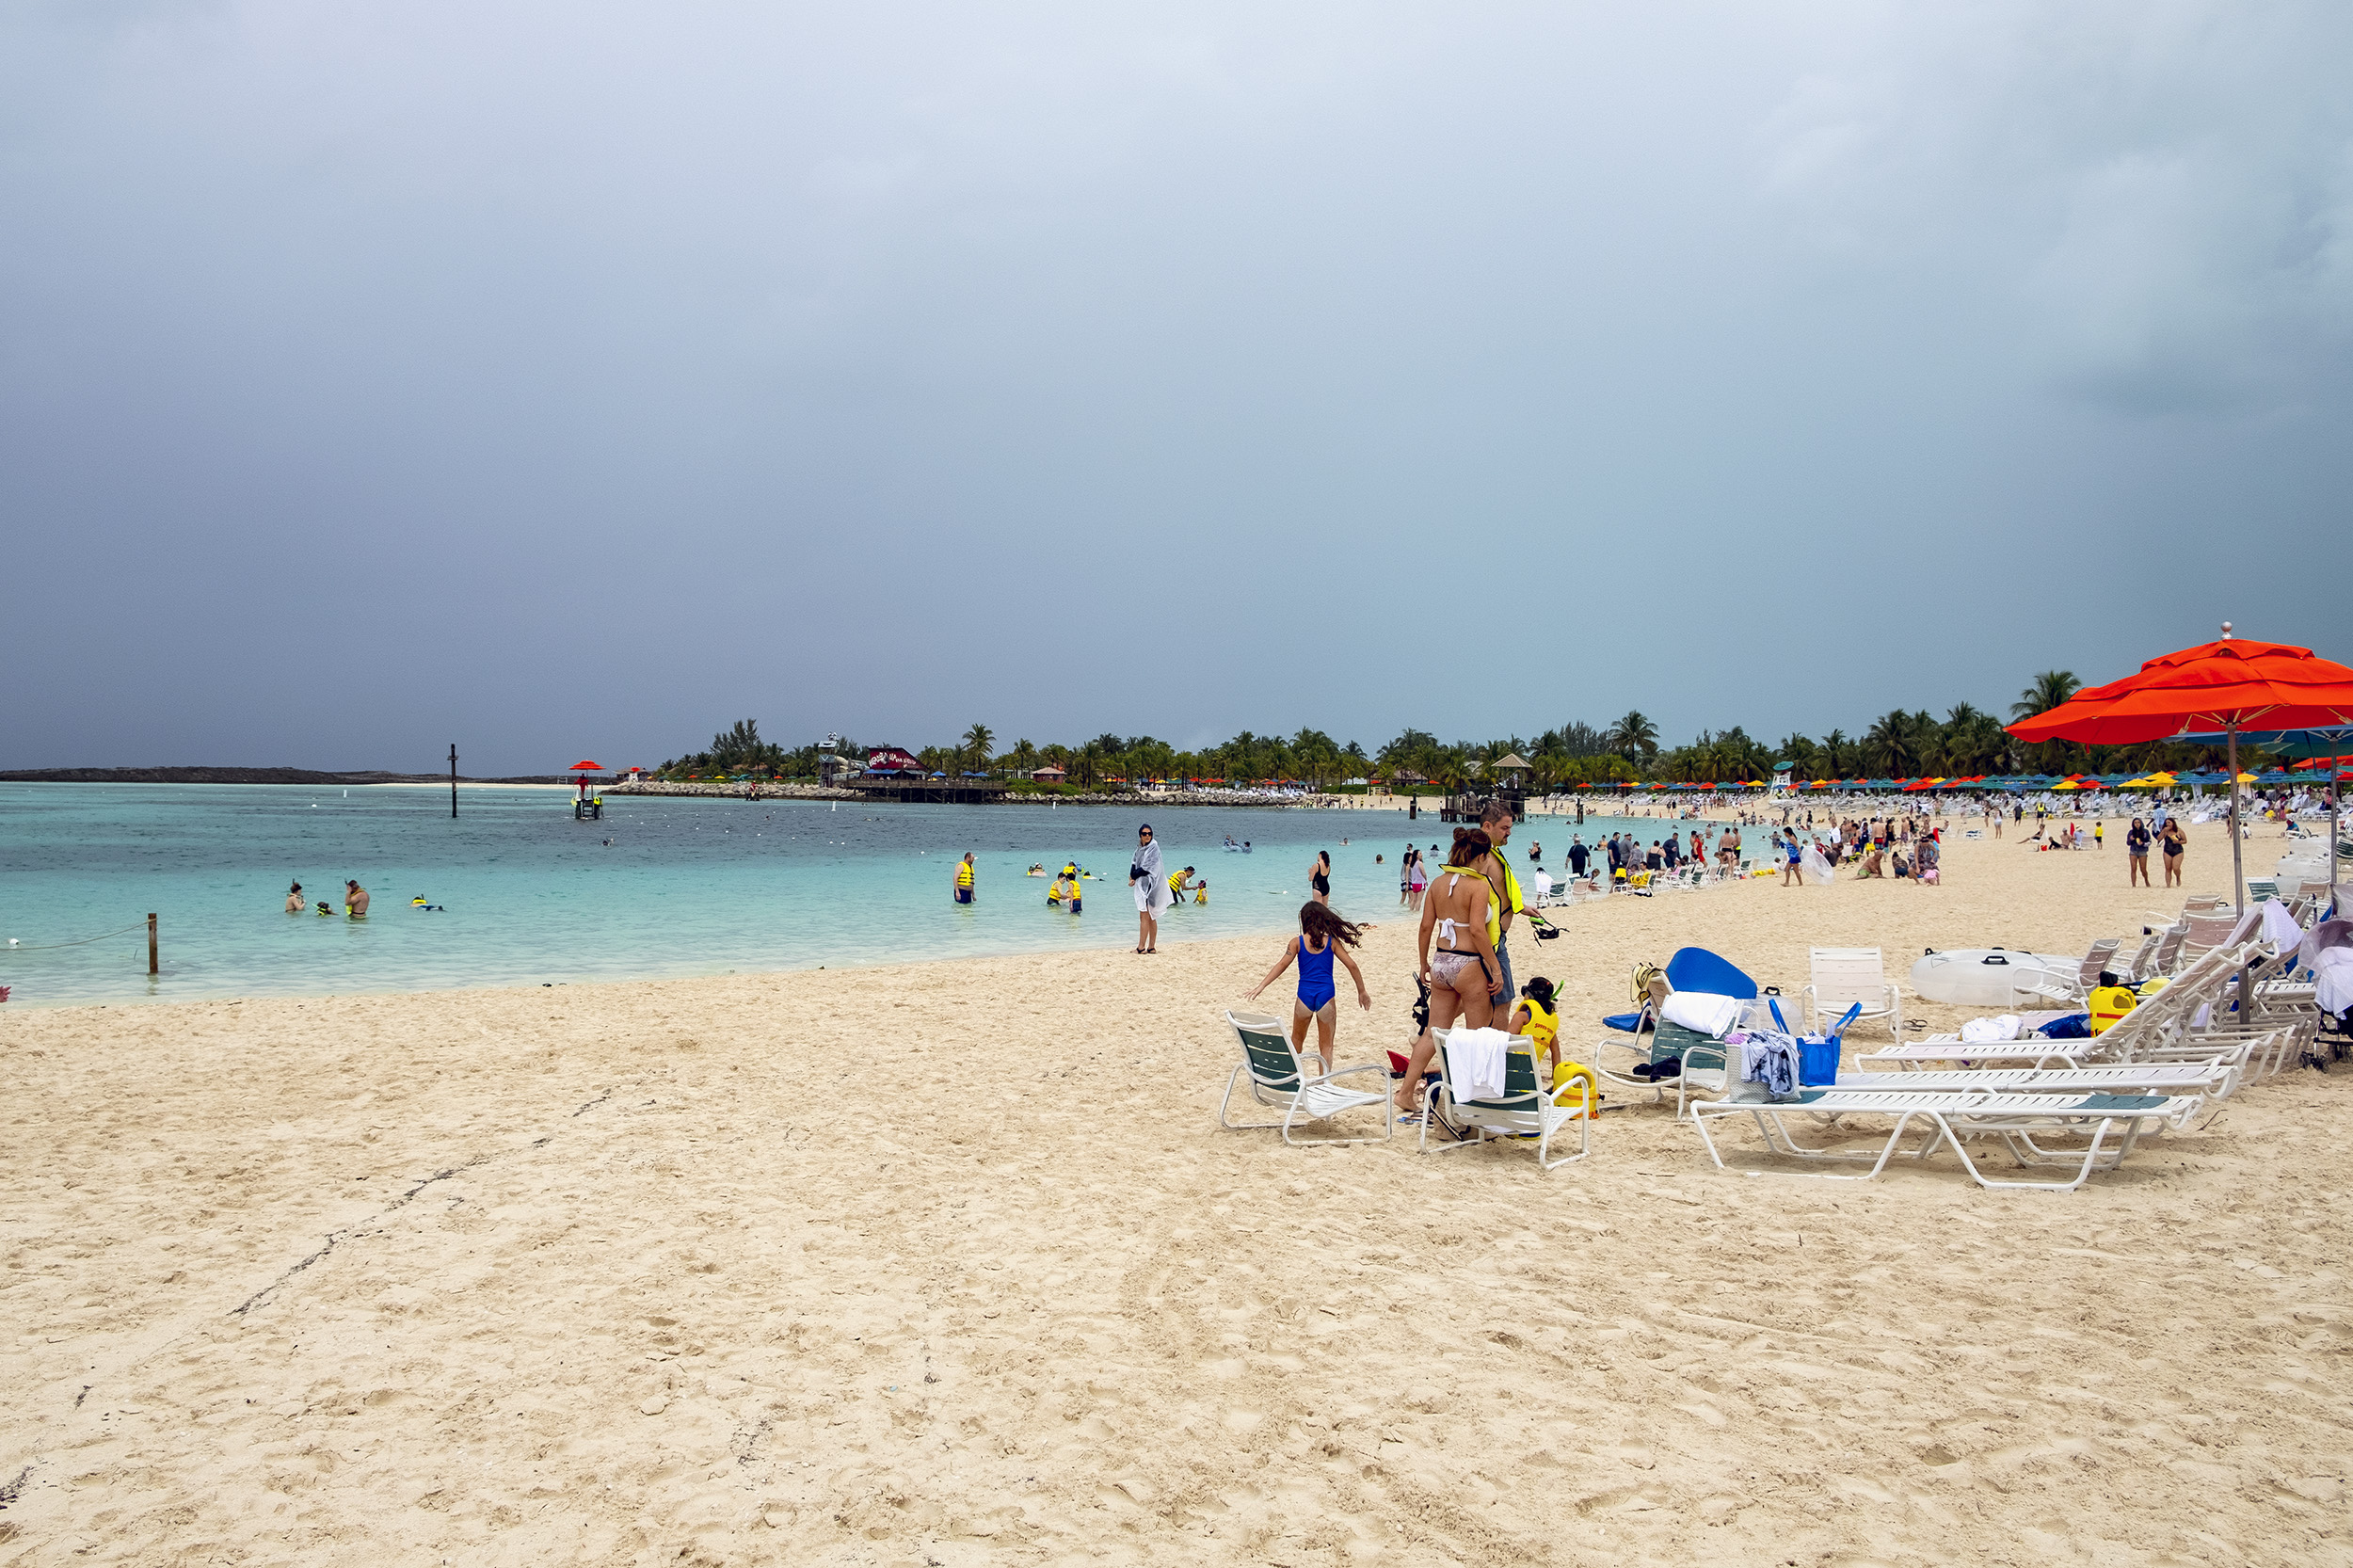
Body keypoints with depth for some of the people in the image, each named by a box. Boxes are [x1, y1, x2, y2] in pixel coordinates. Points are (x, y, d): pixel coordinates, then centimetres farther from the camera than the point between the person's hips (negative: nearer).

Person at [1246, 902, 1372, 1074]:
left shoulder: (1297, 942, -1)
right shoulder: (1332, 942, 1)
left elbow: (1282, 964, -10)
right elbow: (1352, 965, 0)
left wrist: (1261, 986, -12)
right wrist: (1362, 992, 9)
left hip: (1305, 995, 0)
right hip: (1326, 995, 0)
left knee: (1296, 1040, 21)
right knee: (1326, 1044, 9)